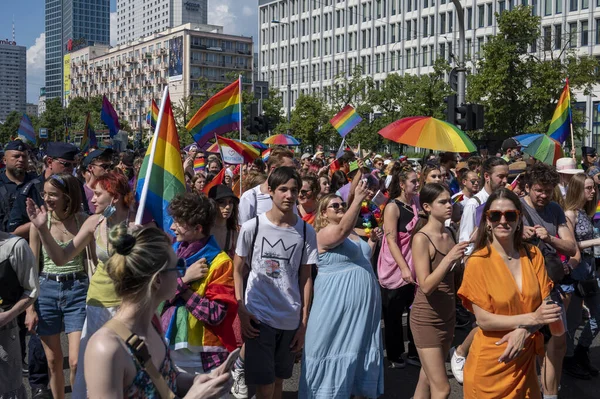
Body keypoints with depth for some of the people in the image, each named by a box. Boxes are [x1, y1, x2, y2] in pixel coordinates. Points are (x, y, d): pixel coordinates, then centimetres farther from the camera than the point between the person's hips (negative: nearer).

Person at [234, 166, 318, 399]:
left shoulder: (306, 232, 0)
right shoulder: (252, 227, -6)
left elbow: (305, 278, 3)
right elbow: (237, 270, 2)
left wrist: (304, 323, 1)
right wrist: (241, 311, -7)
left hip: (291, 319, 2)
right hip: (258, 316, -2)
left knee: (279, 379, 17)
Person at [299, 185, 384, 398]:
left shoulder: (354, 234, 13)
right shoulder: (325, 233, -13)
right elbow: (343, 229, -35)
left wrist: (372, 242, 7)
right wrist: (358, 199, -44)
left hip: (362, 300, 8)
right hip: (336, 300, -8)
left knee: (358, 346, 15)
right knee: (336, 345, 2)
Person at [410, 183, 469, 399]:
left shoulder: (448, 233, 3)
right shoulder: (421, 238, -18)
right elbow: (426, 286, -23)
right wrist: (449, 258, -31)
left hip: (447, 315, 7)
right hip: (427, 318, -7)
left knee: (428, 378, 17)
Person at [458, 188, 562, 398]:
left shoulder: (533, 255, 0)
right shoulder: (478, 262, -13)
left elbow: (546, 305, -1)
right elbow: (483, 319, -15)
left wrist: (523, 331, -18)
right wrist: (531, 319, -21)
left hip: (525, 360, 4)